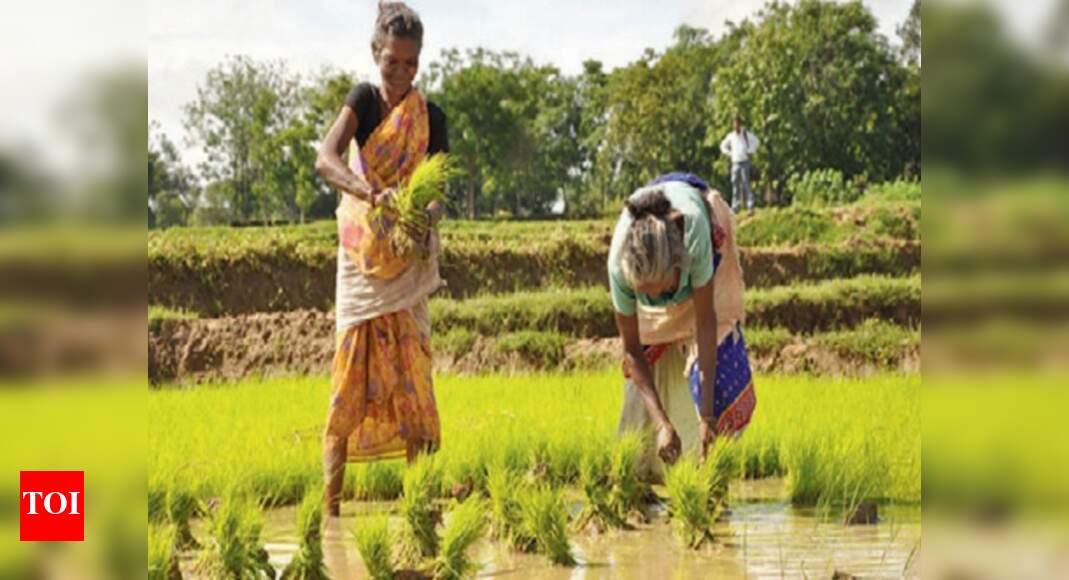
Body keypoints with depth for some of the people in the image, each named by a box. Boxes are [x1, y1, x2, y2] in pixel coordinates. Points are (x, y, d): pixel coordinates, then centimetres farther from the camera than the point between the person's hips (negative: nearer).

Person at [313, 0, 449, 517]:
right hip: (361, 257, -1)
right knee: (351, 371, -5)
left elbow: (437, 193, -4)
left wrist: (426, 214, -28)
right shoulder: (364, 100, -2)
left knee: (411, 375, 1)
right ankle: (330, 503, -5)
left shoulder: (430, 118, 2)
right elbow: (325, 160, -20)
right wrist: (370, 193, -37)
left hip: (407, 260, 1)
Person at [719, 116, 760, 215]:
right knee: (735, 185, 4)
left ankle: (750, 207, -8)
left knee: (745, 184, -8)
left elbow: (756, 141, -6)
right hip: (735, 163, 4)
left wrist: (750, 151, -6)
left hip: (744, 162, -4)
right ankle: (735, 207, 6)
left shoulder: (746, 134, -3)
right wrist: (729, 153, 10)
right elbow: (723, 146, 23)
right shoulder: (730, 136, 10)